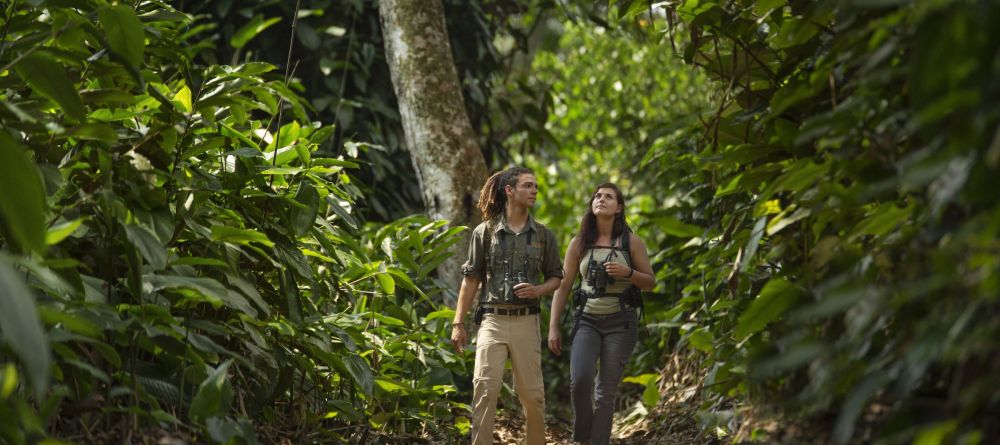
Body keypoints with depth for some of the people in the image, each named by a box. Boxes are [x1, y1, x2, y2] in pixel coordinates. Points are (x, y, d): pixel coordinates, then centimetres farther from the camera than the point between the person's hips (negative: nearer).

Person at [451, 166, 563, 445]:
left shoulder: (543, 235, 9)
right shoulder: (485, 232, 3)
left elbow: (555, 277, 15)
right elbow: (471, 279, 5)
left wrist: (538, 290, -8)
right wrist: (458, 323, 1)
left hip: (526, 321, 2)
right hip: (492, 320, -2)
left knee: (531, 392, 4)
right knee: (485, 388, -11)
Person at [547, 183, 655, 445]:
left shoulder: (631, 242, -1)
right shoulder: (579, 243, 3)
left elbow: (650, 283, 5)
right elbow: (563, 286, 6)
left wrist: (628, 272, -16)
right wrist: (553, 327, 1)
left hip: (620, 323, -1)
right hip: (587, 321, 1)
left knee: (606, 392, -2)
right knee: (579, 381, -19)